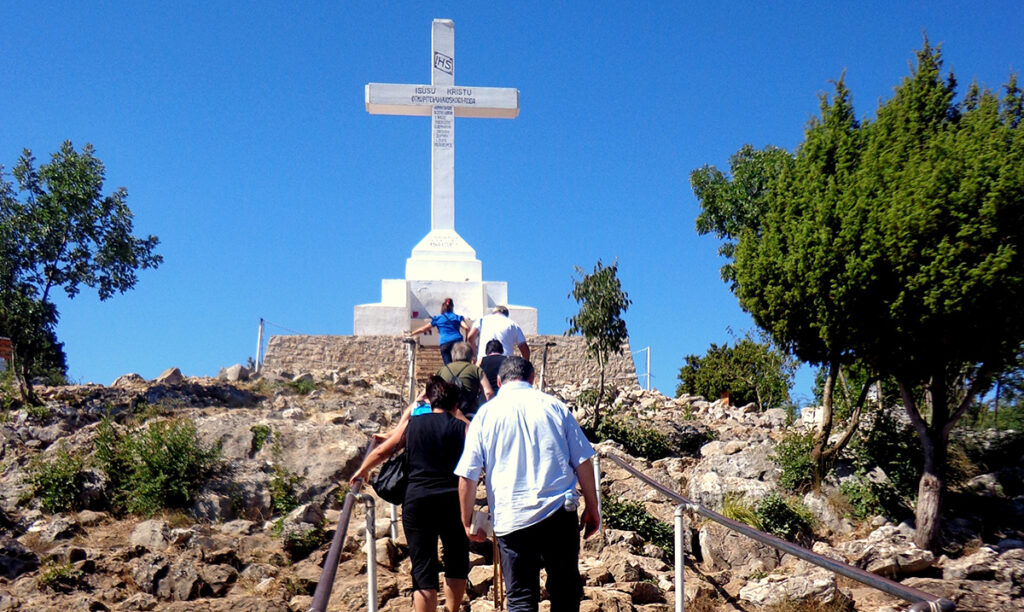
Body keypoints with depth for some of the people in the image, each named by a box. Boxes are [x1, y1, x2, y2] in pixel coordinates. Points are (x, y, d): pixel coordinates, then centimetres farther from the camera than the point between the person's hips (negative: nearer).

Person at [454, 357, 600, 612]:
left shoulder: (485, 414, 4)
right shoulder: (554, 406, 6)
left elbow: (467, 476, 1)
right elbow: (583, 462, 5)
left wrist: (467, 522, 11)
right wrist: (592, 508, 14)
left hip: (510, 520, 0)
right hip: (559, 513, 1)